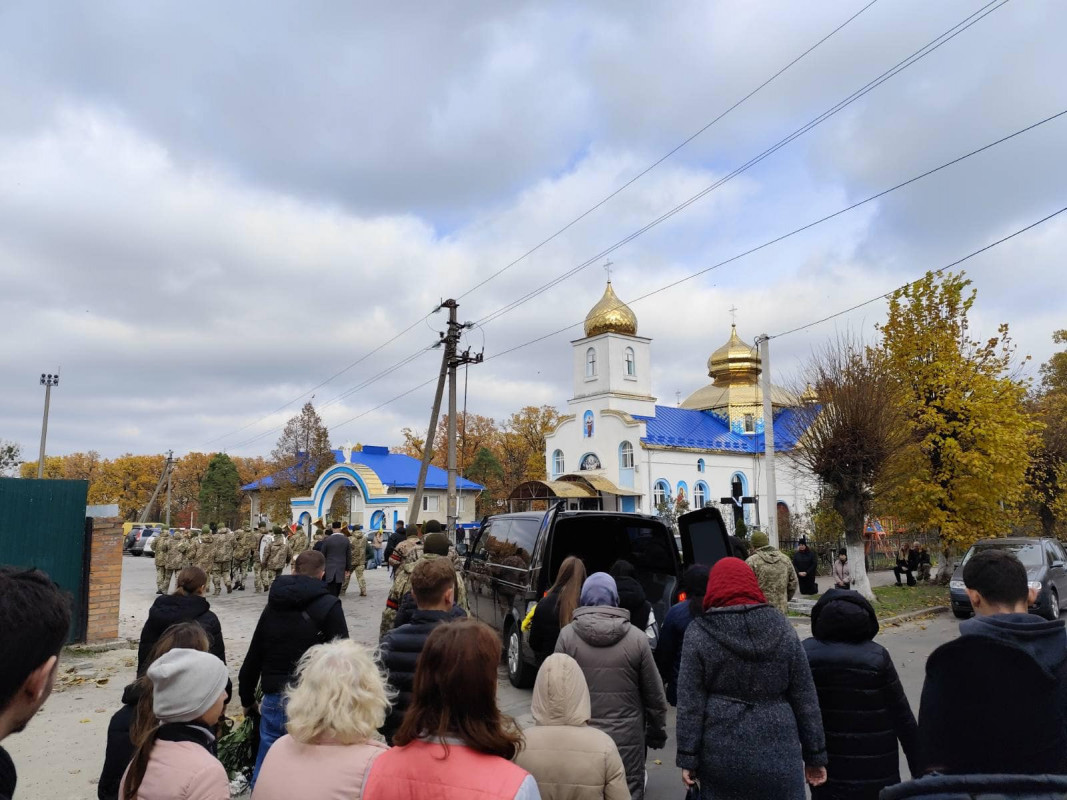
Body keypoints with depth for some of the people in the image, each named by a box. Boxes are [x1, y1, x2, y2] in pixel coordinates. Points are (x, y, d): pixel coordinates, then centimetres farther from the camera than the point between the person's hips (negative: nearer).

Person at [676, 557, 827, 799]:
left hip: (721, 754, -1)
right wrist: (815, 756, 9)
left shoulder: (699, 633, -7)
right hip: (778, 752, 1)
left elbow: (690, 703, -7)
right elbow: (805, 697, 2)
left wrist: (688, 758, -1)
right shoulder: (781, 626, -1)